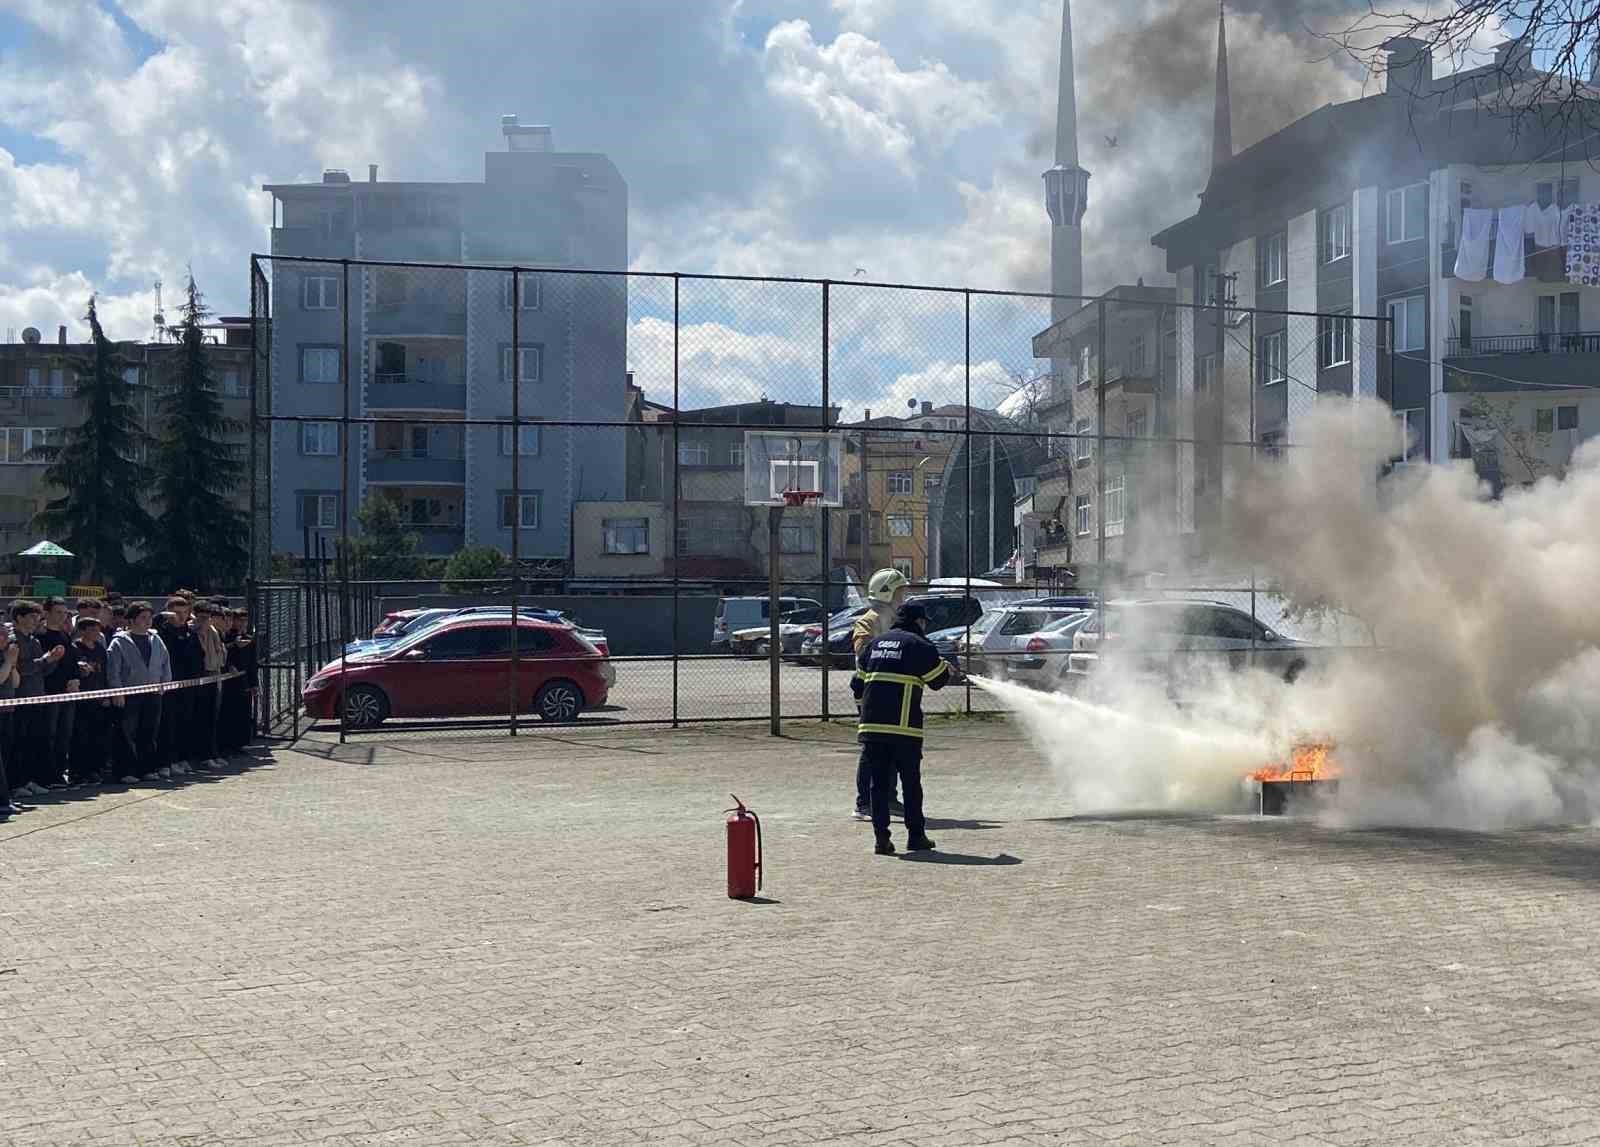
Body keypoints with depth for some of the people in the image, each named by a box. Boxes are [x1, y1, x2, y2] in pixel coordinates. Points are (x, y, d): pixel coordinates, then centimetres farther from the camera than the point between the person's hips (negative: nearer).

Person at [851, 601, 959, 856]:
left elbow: (857, 684, 17)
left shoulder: (875, 644, 17)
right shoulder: (919, 645, 0)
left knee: (879, 782, 7)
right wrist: (951, 672, 27)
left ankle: (881, 838, 3)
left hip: (871, 724, 5)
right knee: (911, 782, 7)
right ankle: (916, 836, 13)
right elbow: (938, 679, 6)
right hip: (904, 726, -4)